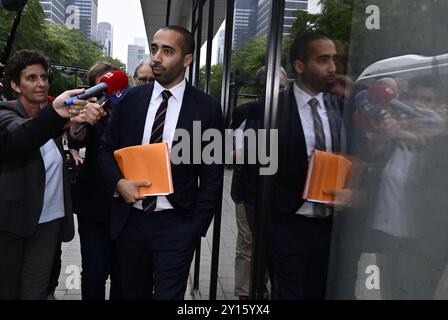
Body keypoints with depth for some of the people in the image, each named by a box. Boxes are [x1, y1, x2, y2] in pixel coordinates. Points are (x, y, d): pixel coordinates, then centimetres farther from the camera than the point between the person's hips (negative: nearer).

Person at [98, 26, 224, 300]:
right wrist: (118, 181, -10)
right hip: (130, 220, 4)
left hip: (176, 225, -3)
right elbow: (106, 148, 10)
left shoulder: (206, 107, -6)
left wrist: (198, 226, -5)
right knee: (133, 293, 19)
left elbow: (213, 174, -3)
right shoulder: (131, 98, 2)